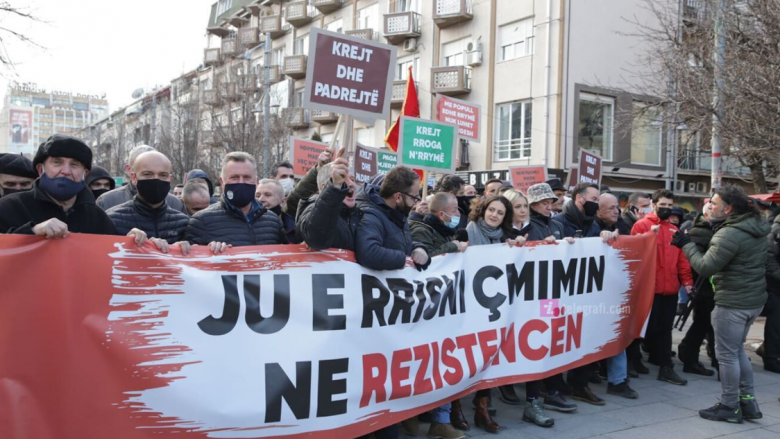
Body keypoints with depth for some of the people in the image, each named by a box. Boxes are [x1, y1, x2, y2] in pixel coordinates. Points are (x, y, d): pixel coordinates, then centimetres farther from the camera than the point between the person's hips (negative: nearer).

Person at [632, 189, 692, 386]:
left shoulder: (674, 230, 16)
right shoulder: (641, 225, -3)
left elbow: (681, 257, 13)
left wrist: (687, 280, 6)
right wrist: (650, 235, -24)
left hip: (670, 288, 5)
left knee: (665, 328, 8)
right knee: (650, 327, 3)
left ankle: (665, 367, 12)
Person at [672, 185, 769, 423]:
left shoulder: (730, 234, -21)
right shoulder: (757, 228, 8)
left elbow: (705, 267, -22)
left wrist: (686, 244, -10)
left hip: (733, 303, -10)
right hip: (754, 299, 10)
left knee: (727, 354, 3)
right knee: (737, 350, 21)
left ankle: (729, 406, 13)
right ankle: (748, 401, 26)